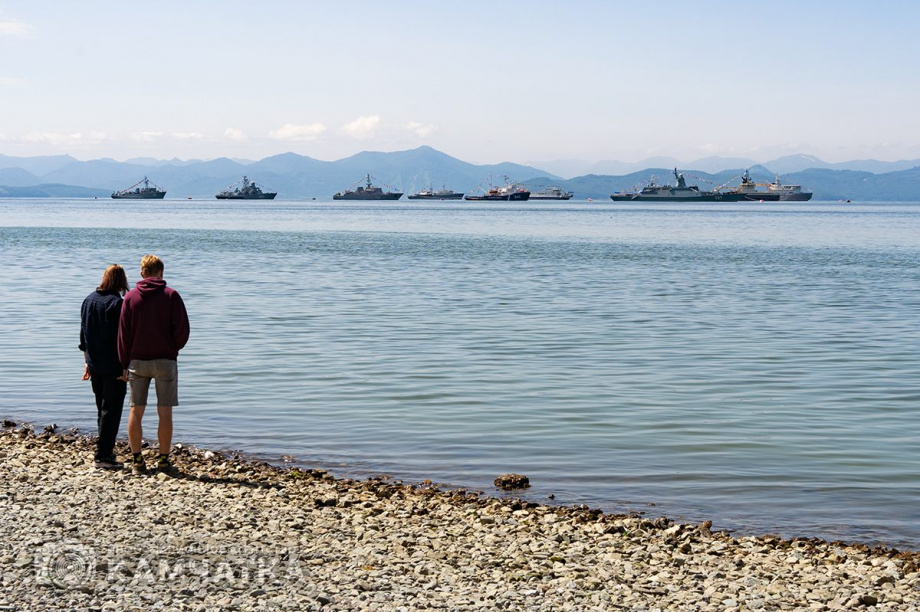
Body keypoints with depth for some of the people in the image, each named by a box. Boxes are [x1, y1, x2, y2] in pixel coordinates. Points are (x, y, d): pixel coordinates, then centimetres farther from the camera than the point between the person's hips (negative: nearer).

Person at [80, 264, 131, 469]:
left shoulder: (89, 300, 8)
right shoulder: (116, 303, -15)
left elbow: (83, 334, 13)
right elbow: (120, 337, -17)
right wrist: (125, 366, -13)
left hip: (94, 365, 7)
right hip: (113, 366, -7)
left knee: (102, 408, 18)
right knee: (112, 409, -1)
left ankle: (106, 450, 25)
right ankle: (102, 455, -3)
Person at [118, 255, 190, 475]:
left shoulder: (130, 297, 3)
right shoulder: (171, 295, -4)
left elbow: (123, 333, 4)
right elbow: (182, 329, -8)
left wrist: (124, 364, 10)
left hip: (137, 360, 2)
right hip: (165, 360, -2)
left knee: (136, 411, 7)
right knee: (165, 412, 2)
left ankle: (137, 460, 8)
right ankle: (164, 460, 3)